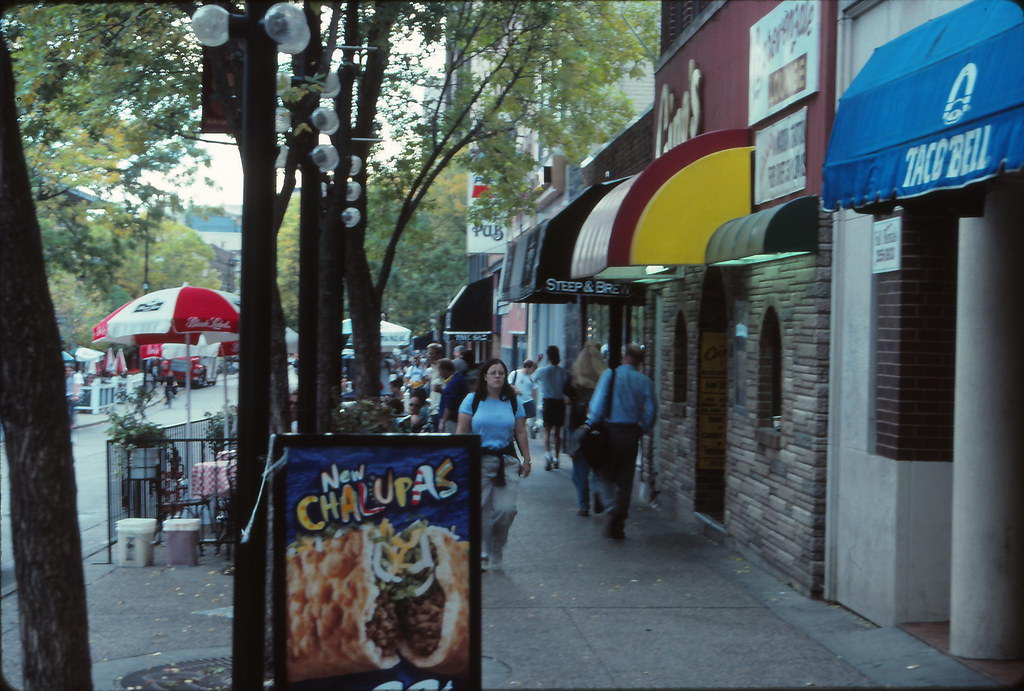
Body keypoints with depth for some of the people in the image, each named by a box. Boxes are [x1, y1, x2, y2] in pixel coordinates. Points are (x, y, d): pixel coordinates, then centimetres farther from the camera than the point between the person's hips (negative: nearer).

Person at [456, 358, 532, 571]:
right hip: (479, 460, -2)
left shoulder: (513, 402, 10)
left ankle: (495, 555, 12)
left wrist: (526, 460, 8)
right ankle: (478, 555, 5)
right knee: (479, 509, -5)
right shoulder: (473, 400, 3)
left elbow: (521, 433, 12)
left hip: (506, 460, 2)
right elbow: (462, 432, 2)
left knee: (506, 509, -7)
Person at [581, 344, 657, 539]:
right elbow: (651, 410, -2)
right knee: (625, 479, 10)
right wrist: (644, 430, 13)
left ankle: (612, 507, -20)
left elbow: (598, 402, -10)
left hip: (610, 429, -2)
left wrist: (590, 424, 0)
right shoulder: (645, 381, 0)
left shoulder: (609, 375, -5)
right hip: (631, 432, 2)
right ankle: (617, 525, 12)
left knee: (604, 475, 9)